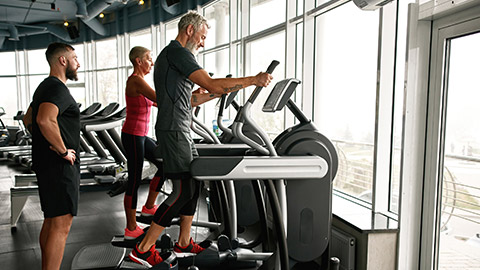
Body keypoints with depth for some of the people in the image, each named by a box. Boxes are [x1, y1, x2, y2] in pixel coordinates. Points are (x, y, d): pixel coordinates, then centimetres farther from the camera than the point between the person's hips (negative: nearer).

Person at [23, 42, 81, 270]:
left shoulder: (45, 87, 17)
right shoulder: (58, 88, -16)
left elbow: (28, 119, 28)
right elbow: (45, 120, -34)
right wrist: (64, 150, -22)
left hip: (46, 162, 11)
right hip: (60, 165, -11)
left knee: (51, 221, 18)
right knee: (61, 225, -6)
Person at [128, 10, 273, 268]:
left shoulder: (171, 54, 22)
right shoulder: (177, 52, -11)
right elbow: (211, 84, -21)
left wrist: (219, 91, 16)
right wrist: (254, 80, -15)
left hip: (181, 132, 11)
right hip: (173, 132, -11)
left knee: (193, 185, 13)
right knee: (183, 191, -8)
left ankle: (184, 243, 23)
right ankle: (143, 249, 1)